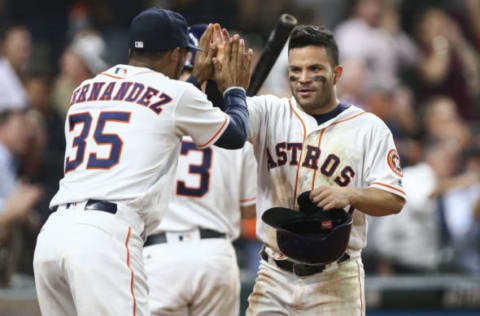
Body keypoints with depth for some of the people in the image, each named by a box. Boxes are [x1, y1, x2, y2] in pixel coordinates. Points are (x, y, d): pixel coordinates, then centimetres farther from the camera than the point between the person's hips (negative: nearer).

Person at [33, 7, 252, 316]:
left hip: (51, 233, 7)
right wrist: (235, 88, 41)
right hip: (107, 235, -7)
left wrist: (197, 78, 49)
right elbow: (236, 135, 22)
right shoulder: (177, 93, 6)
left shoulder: (84, 91, 24)